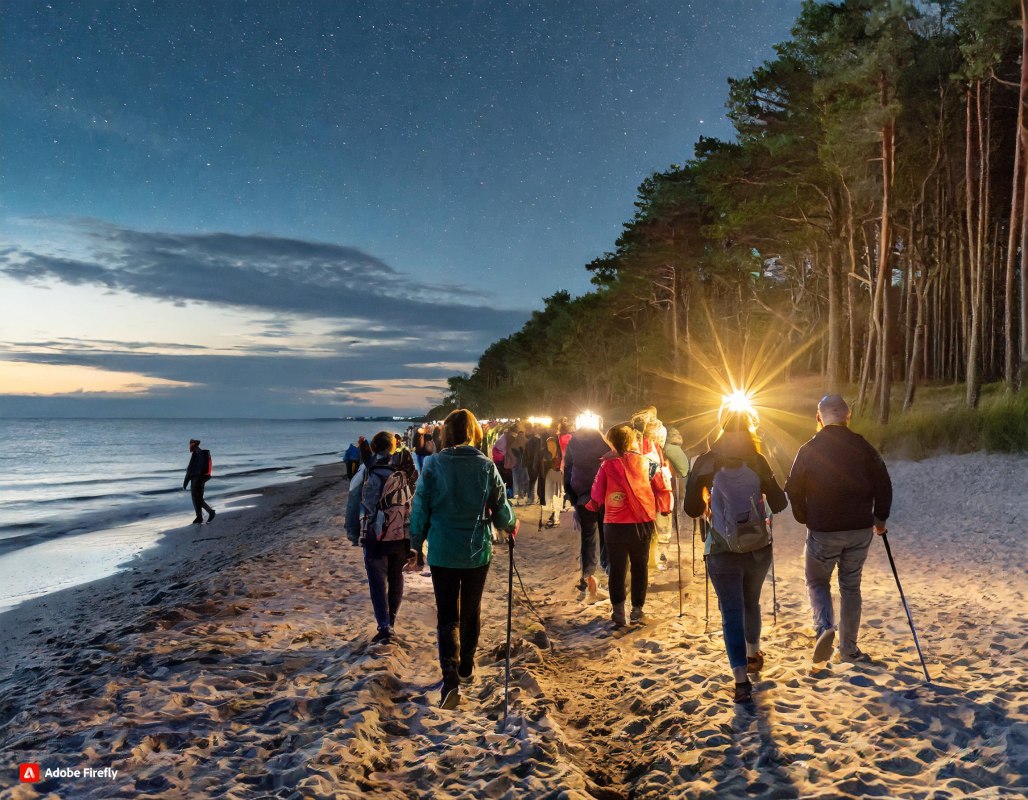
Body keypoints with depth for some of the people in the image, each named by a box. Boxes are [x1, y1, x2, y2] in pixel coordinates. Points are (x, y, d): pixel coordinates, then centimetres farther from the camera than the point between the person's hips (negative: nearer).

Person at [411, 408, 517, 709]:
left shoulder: (433, 465, -9)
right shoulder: (486, 466, -6)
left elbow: (420, 509, -5)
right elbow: (501, 509, 0)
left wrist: (416, 544, 9)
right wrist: (510, 525, 22)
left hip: (443, 552, -1)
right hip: (478, 551, 1)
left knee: (447, 616, 5)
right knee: (471, 611, 19)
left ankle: (451, 677, -12)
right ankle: (466, 669, 34)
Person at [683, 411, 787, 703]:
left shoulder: (705, 462, -7)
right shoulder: (757, 461, -7)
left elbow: (692, 509, -7)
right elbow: (779, 504, -7)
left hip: (722, 551, -2)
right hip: (758, 547, 2)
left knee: (732, 612, 3)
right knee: (751, 603, 24)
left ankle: (742, 681, -4)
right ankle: (753, 654, 44)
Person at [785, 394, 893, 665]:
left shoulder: (809, 450, -7)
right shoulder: (863, 447, -1)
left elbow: (794, 490, -4)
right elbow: (883, 485, 2)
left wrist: (806, 519, 12)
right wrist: (879, 519, 17)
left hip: (823, 531, -2)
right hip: (860, 531, 2)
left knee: (817, 581, 15)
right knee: (851, 586, 15)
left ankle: (824, 628, -10)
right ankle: (848, 648, 20)